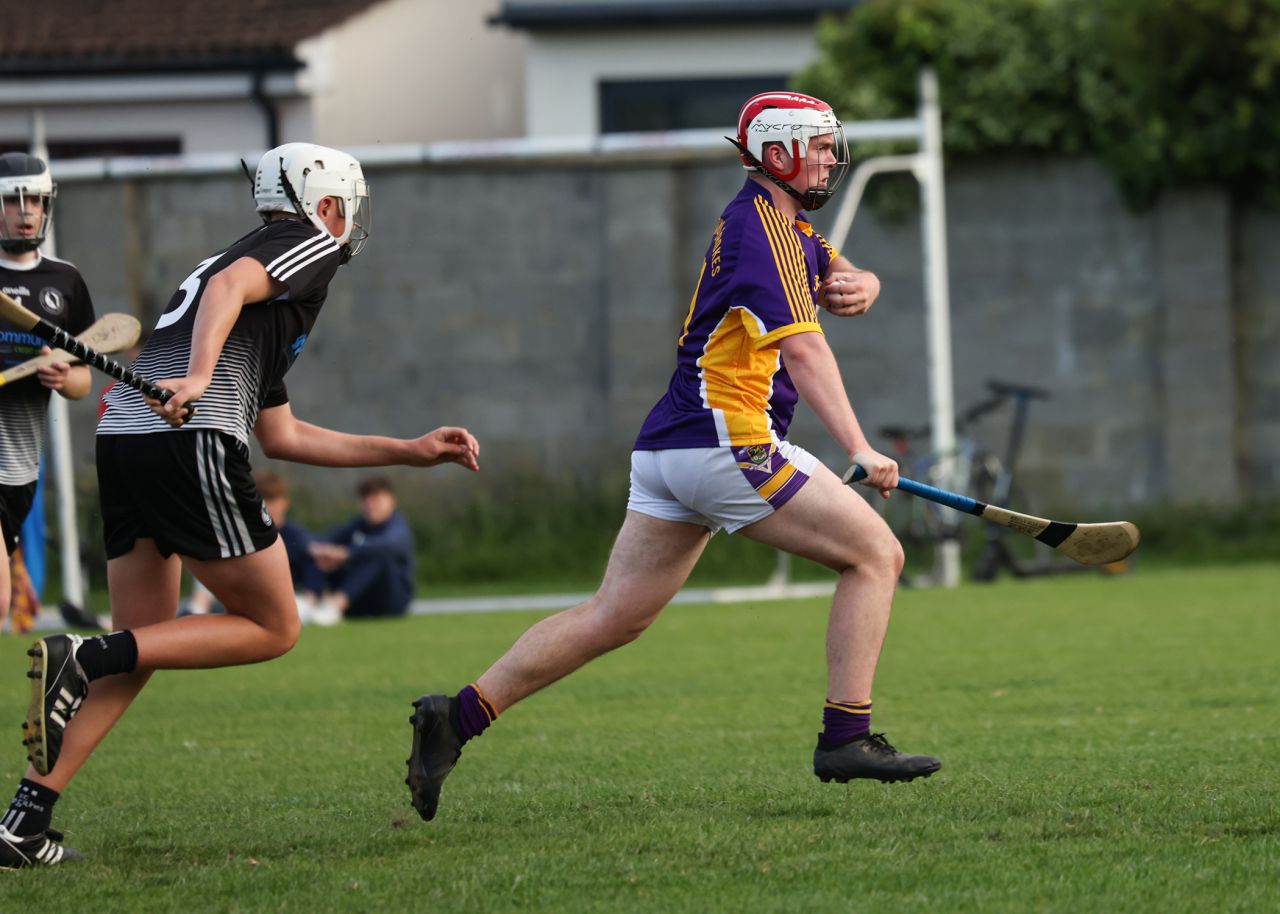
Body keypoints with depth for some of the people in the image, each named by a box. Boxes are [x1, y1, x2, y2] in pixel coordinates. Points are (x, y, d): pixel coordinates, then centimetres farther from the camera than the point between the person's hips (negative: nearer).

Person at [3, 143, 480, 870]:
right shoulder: (312, 244, 10)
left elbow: (281, 434, 38)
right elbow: (229, 285, -13)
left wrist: (412, 452, 42)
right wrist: (198, 377, -29)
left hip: (121, 437, 9)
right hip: (189, 441, -9)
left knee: (143, 642, 15)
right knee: (272, 629, 3)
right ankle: (83, 659, -13)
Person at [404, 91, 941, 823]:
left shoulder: (787, 225, 21)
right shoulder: (763, 226, -11)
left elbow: (842, 281, 26)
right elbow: (802, 348, -20)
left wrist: (857, 287, -1)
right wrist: (859, 448, -28)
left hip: (670, 449, 10)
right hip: (726, 440, -10)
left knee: (614, 618, 7)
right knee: (876, 553, -5)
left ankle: (458, 716, 1)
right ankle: (847, 738, -8)